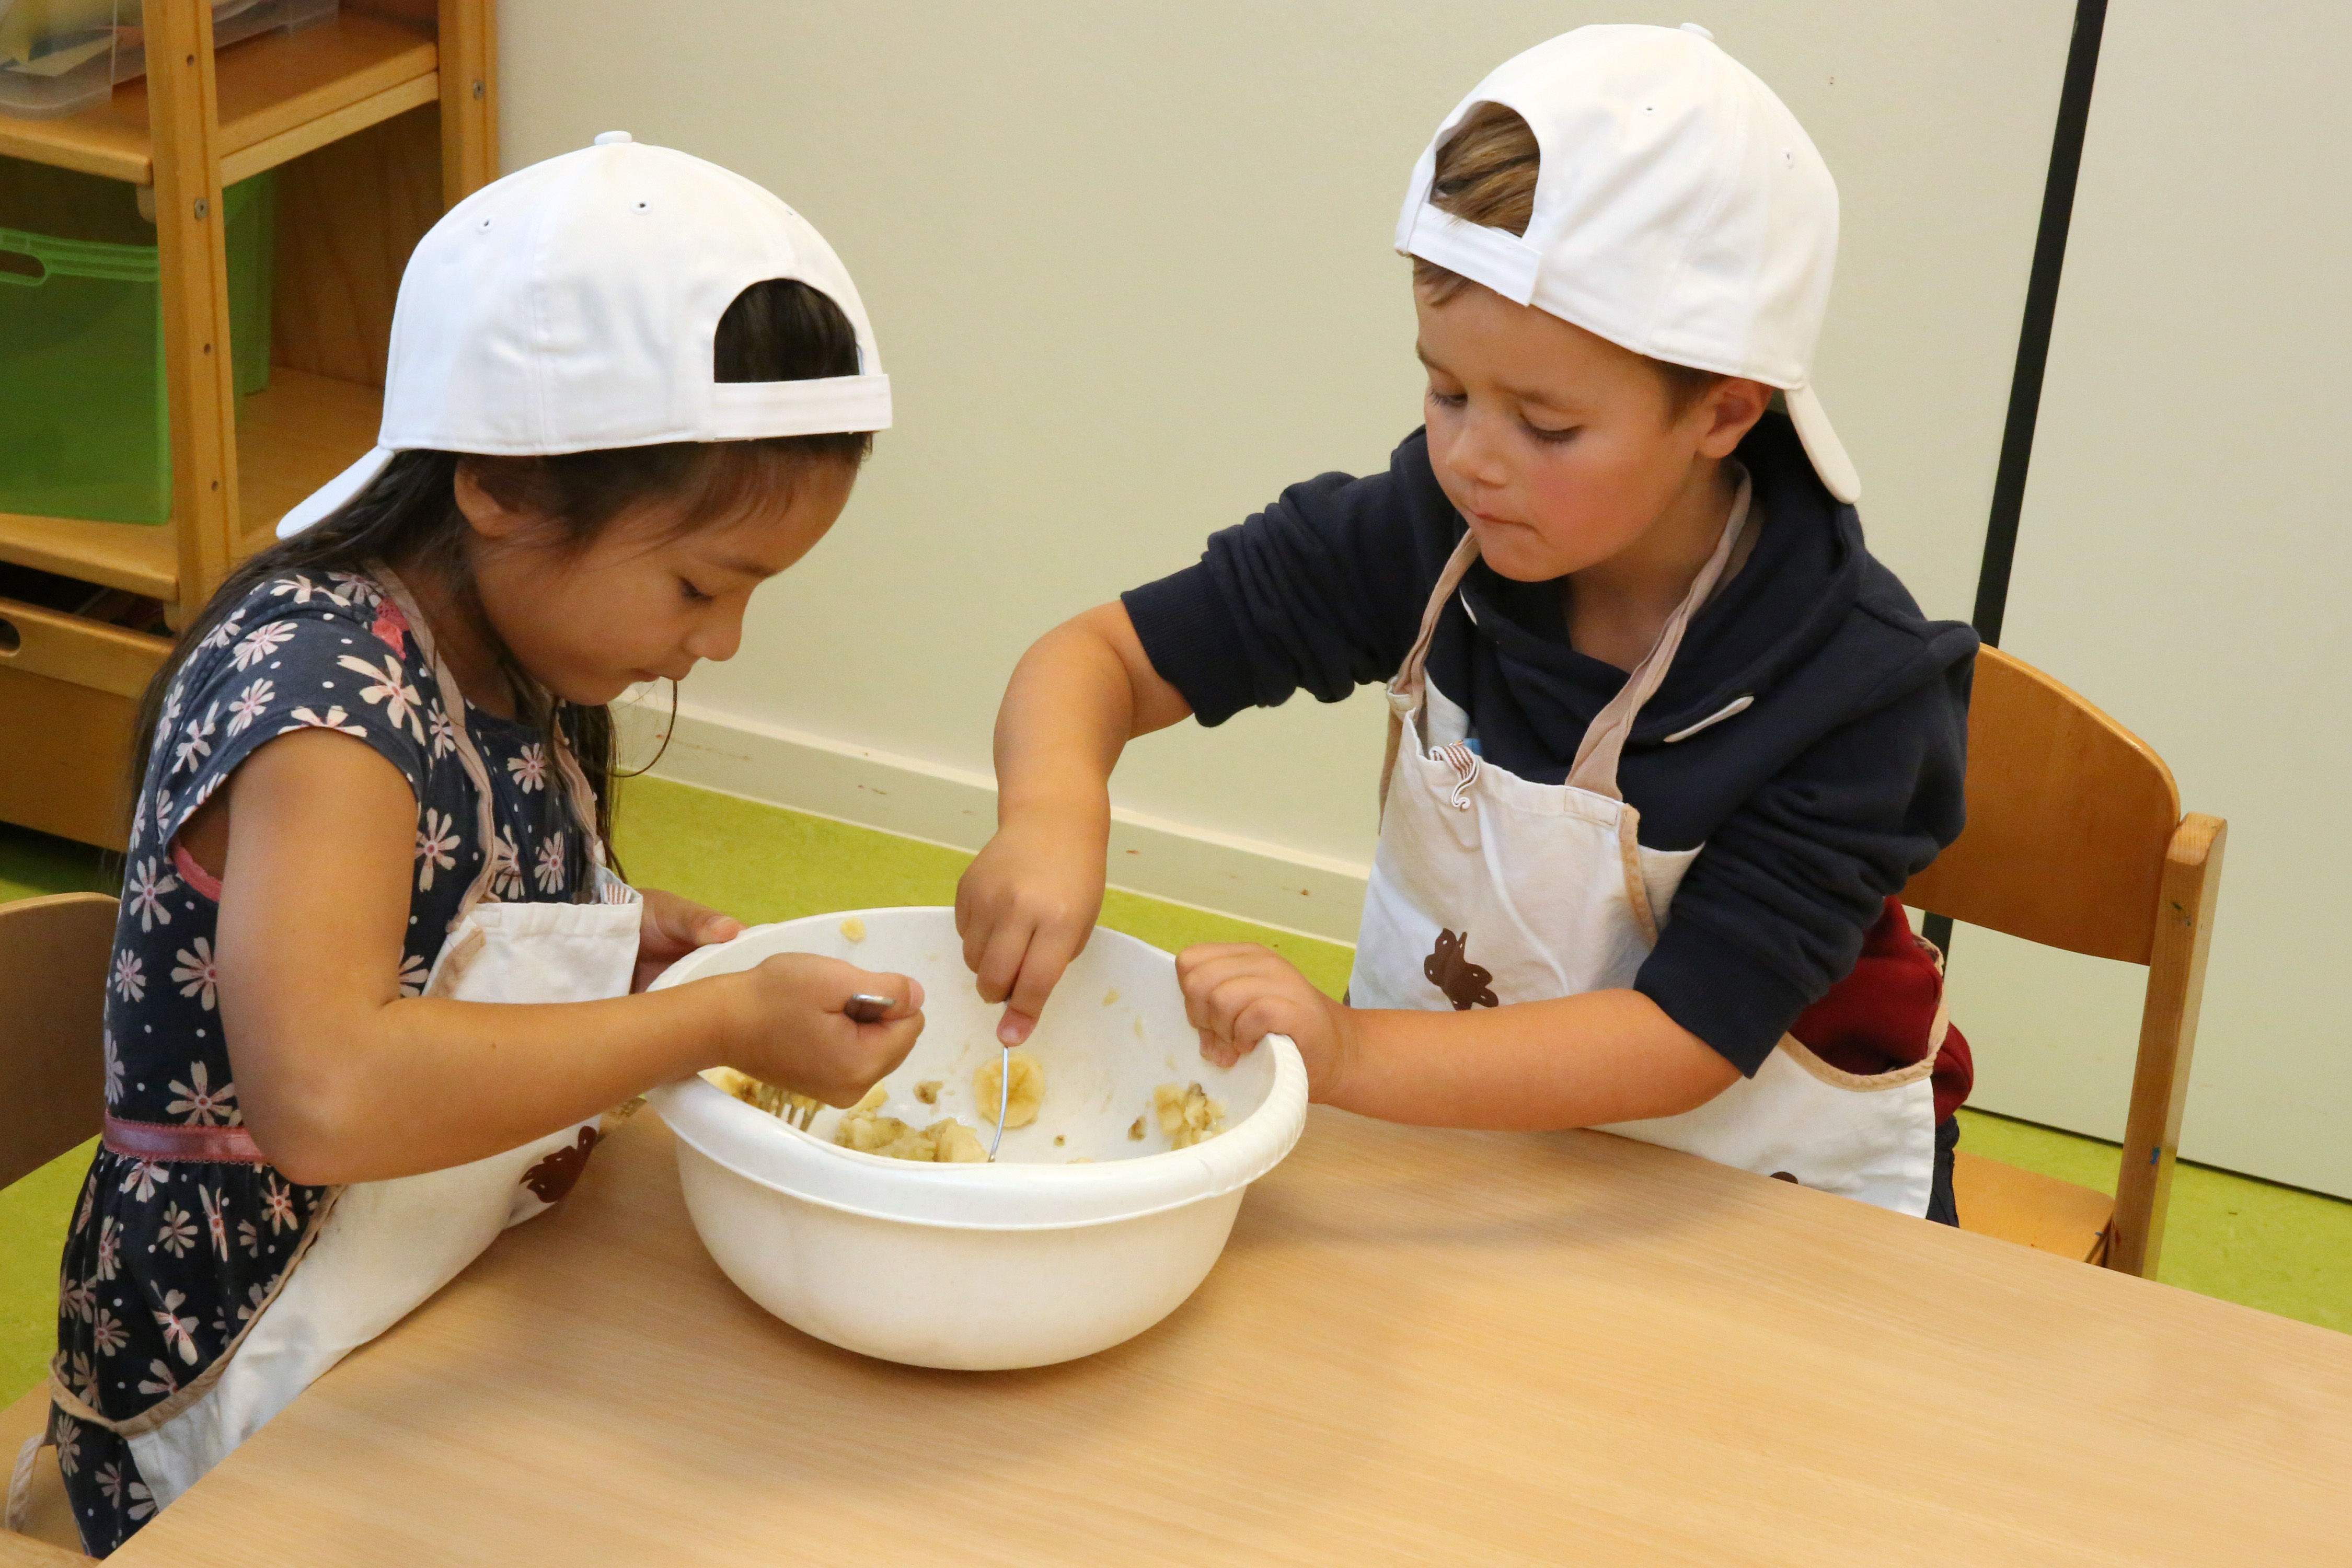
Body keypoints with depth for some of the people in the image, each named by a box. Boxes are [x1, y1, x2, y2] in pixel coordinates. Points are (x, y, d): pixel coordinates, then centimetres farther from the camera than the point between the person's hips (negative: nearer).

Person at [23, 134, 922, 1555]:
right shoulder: (319, 688, -23)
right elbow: (321, 1096, -38)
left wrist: (624, 933, 1)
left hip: (452, 1317, 9)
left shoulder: (509, 658, 2)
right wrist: (721, 1024, -30)